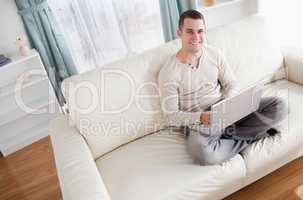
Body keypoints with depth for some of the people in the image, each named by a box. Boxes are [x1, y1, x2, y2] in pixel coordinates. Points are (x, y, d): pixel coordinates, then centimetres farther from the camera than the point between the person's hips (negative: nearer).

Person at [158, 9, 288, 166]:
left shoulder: (215, 54, 0)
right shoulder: (168, 73, -15)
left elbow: (231, 85, 7)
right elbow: (171, 116, -12)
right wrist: (201, 117, -28)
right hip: (198, 122, -4)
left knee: (279, 106, -9)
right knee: (202, 152, -38)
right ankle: (250, 136, -10)